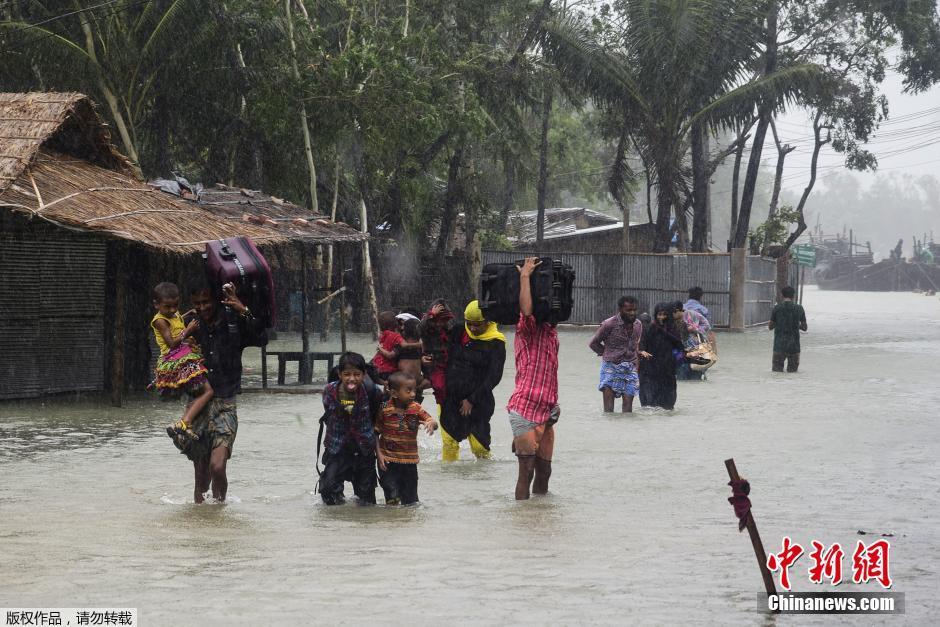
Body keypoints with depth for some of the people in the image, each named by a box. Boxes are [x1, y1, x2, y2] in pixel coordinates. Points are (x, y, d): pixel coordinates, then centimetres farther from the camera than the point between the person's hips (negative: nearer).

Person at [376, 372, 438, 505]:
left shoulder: (416, 409, -4)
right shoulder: (384, 410, -10)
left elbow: (433, 423, -7)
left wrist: (431, 424, -31)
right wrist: (379, 454, -10)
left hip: (409, 460, 3)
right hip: (388, 460, -3)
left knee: (410, 499, 11)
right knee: (392, 496, -7)